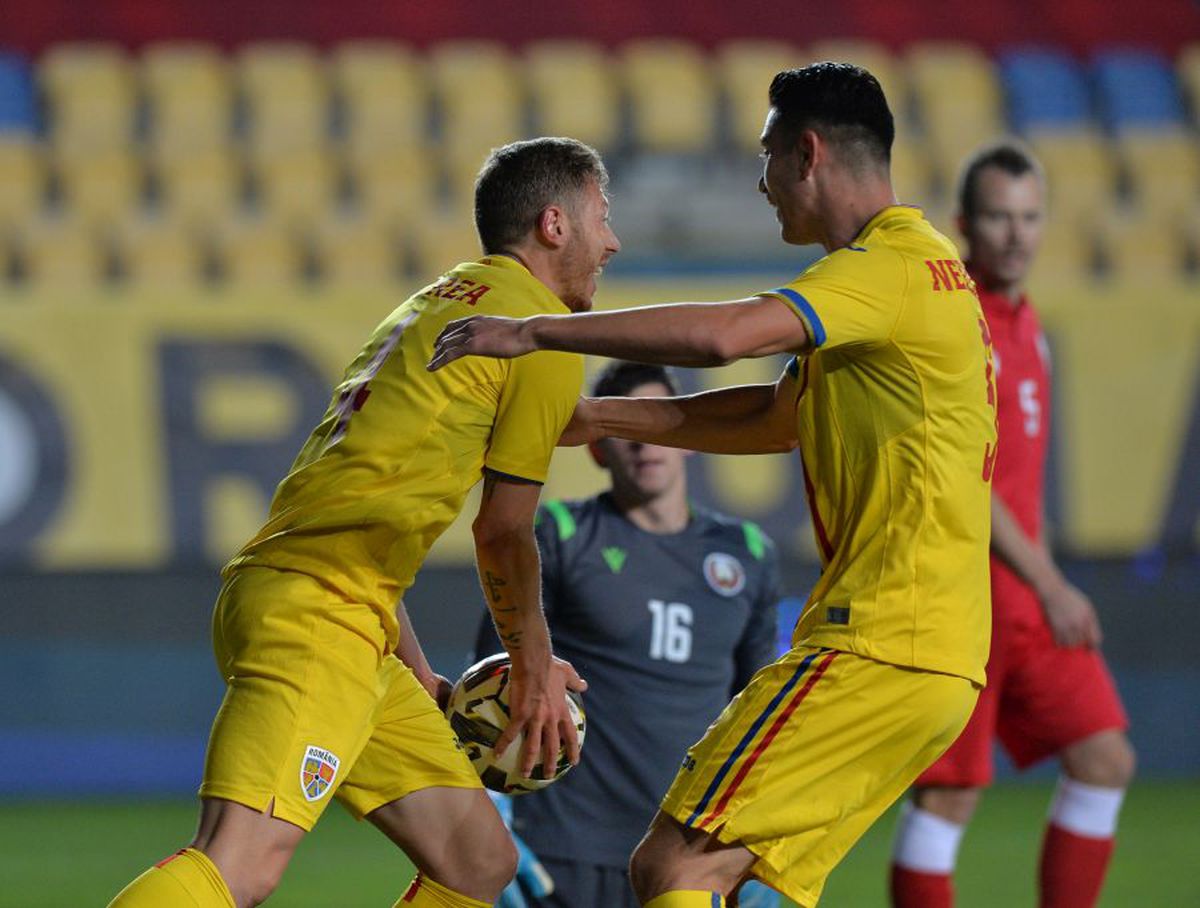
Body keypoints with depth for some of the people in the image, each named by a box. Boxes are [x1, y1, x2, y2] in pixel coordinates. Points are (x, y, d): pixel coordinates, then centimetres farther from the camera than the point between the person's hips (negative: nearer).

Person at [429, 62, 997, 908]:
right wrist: (602, 418, 25)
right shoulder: (926, 265, 22)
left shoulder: (892, 267, -11)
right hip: (937, 653, 10)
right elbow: (778, 418, 28)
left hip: (880, 646, -10)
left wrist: (536, 331, -19)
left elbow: (723, 334, -26)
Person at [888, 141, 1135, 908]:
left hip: (1030, 601, 8)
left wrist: (1049, 585, 18)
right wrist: (1048, 586, -22)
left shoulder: (1026, 326, 14)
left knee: (1105, 759, 4)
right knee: (948, 796, -5)